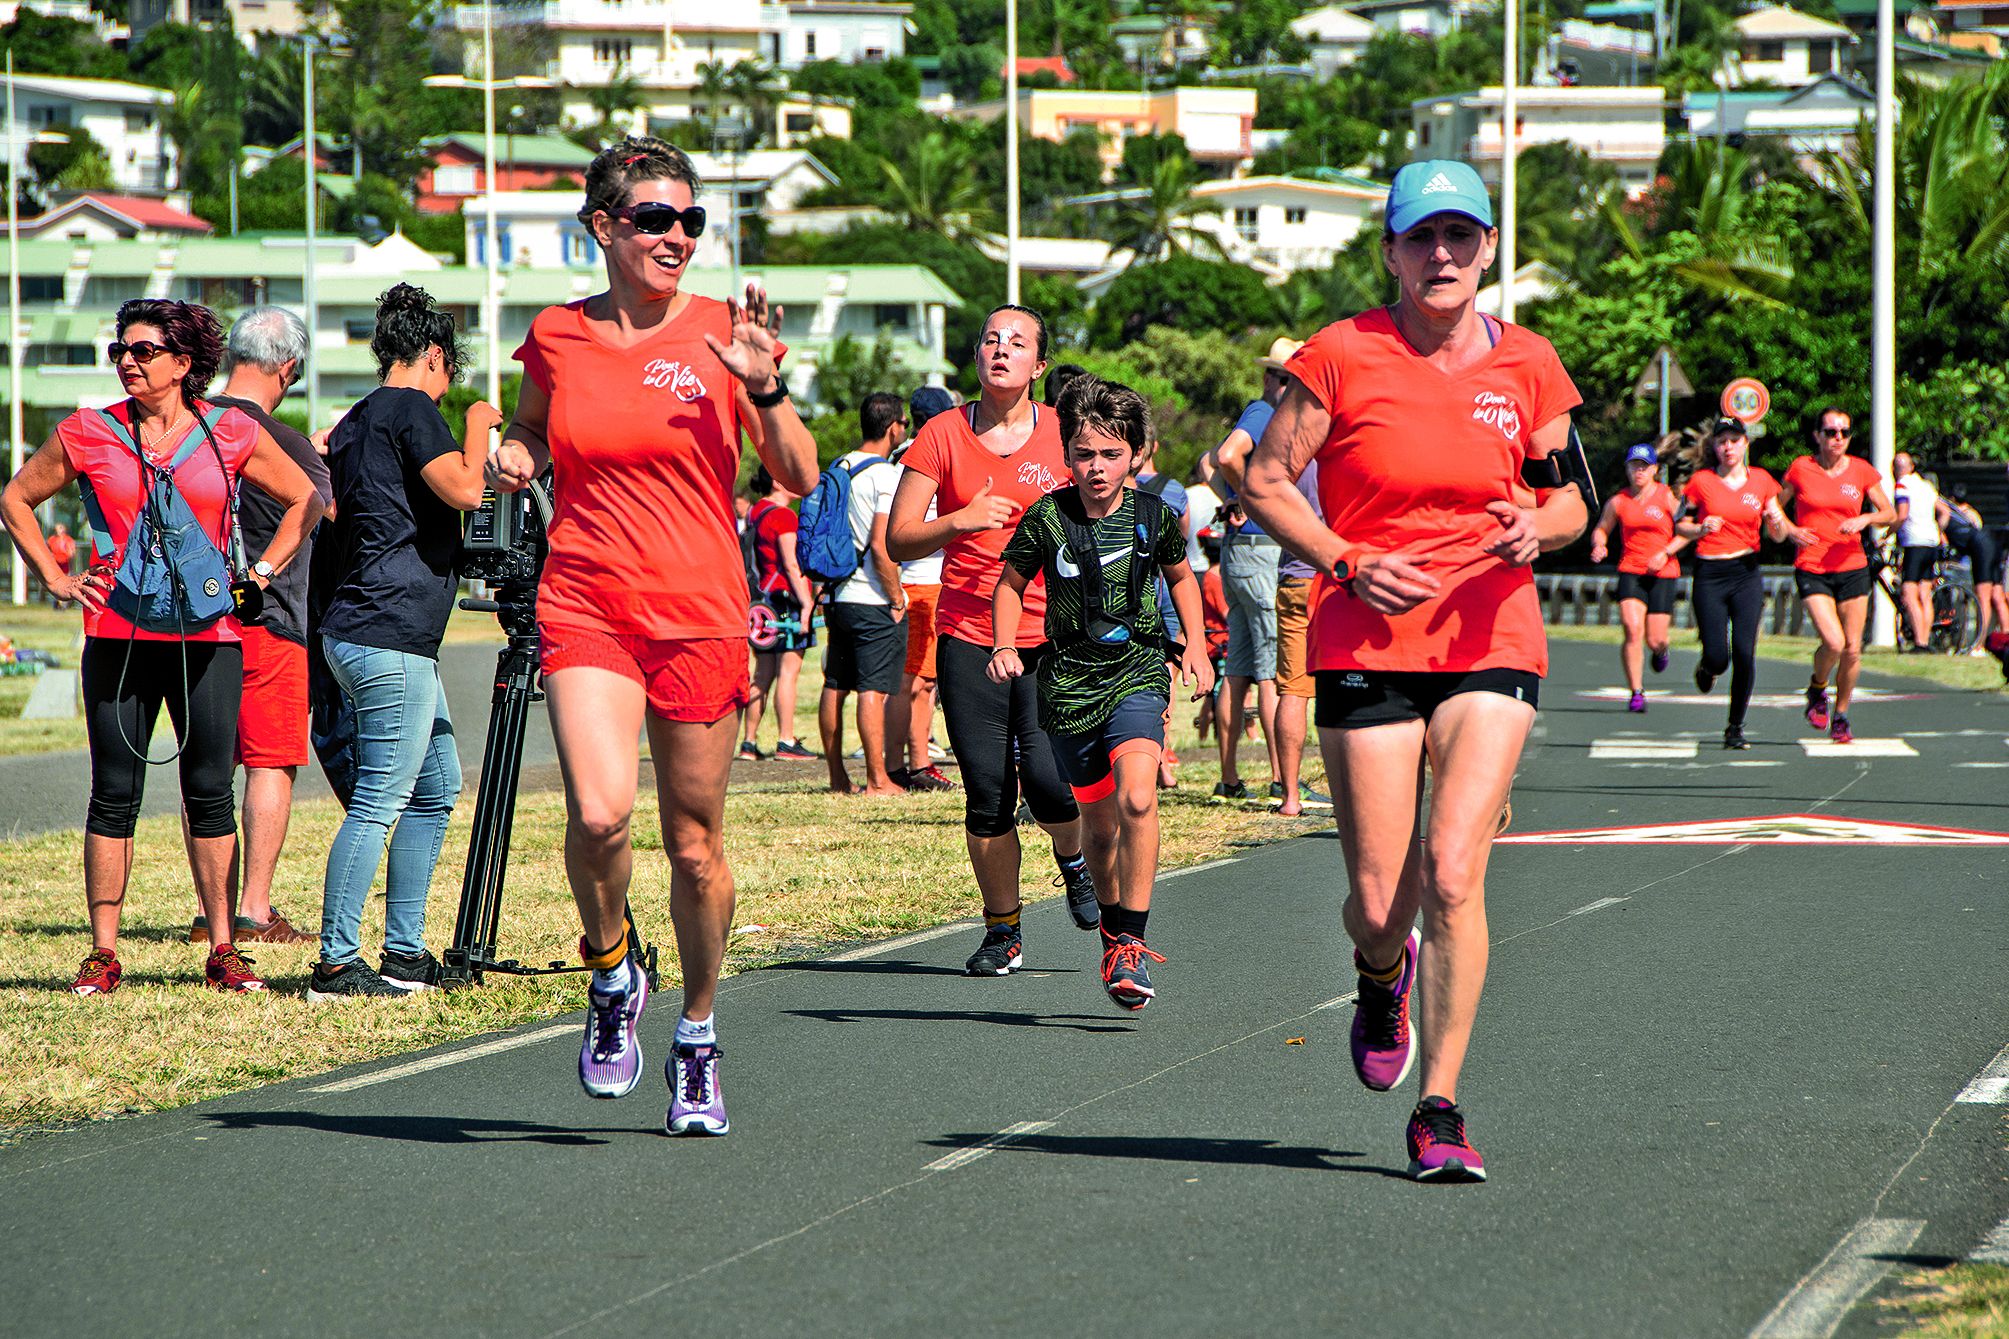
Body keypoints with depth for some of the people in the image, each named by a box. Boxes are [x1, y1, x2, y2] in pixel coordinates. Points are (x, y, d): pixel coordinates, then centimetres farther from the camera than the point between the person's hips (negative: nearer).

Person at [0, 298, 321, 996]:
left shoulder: (231, 435, 4)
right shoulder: (88, 434, 4)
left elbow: (305, 502, 16)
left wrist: (261, 572, 7)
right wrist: (56, 578, 8)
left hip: (207, 636, 0)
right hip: (117, 636, 0)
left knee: (210, 793, 1)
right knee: (114, 794, 0)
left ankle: (223, 950, 7)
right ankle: (103, 953, 4)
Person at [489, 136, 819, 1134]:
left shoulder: (722, 333, 0)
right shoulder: (558, 336, 4)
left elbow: (800, 479, -2)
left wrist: (764, 389, -18)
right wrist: (513, 455, 3)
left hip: (700, 615, 0)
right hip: (586, 602, 0)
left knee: (695, 842, 6)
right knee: (600, 814, -22)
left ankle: (697, 1038, 26)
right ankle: (610, 972, 7)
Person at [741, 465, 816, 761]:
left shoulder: (755, 512, 16)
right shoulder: (783, 515, -11)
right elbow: (791, 564, -17)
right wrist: (806, 603, -19)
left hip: (762, 596, 9)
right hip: (786, 597, -9)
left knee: (763, 675, 10)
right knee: (788, 671, -7)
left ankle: (748, 742, 10)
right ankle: (786, 742, -9)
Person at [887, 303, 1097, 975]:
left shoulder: (1064, 435, 4)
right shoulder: (943, 435, 3)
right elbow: (898, 540, 1)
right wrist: (960, 521, -16)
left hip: (1051, 636, -1)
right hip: (969, 636, 1)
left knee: (1047, 779, -15)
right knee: (987, 792, -4)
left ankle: (1074, 859, 20)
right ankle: (1003, 932, 13)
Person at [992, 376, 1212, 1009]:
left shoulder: (1153, 515, -2)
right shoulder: (1046, 518, -6)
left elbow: (1181, 576, 18)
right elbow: (1011, 583, 10)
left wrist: (1195, 645, 9)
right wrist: (1004, 648, -4)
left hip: (1138, 672, -1)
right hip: (1069, 678, 1)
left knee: (1136, 796, -24)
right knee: (1098, 819, 10)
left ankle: (1131, 942, -17)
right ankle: (1111, 929, 36)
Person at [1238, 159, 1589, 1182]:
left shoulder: (1525, 366, 5)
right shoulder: (1342, 356, -3)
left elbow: (1571, 499, 14)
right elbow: (1264, 482, 1)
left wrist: (1538, 530, -9)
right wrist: (1350, 564, -12)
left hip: (1491, 644, 1)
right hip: (1366, 648, -1)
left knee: (1453, 873, -15)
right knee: (1379, 902, -1)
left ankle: (1439, 1111, -6)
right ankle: (1383, 975, 39)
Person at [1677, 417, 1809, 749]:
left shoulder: (1761, 481, 5)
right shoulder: (1701, 481, 0)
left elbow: (1778, 533, 10)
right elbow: (1679, 525, 6)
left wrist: (1786, 528, -13)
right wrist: (1702, 528, -15)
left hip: (1746, 573, 1)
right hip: (1709, 575, -1)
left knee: (1744, 653, -10)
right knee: (1717, 657, -7)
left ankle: (1735, 728, 5)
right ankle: (1706, 668, 34)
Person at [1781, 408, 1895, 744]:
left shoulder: (1861, 470, 3)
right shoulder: (1801, 469, -2)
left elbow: (1891, 513, 8)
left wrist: (1865, 519, -12)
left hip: (1852, 568, 3)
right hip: (1812, 568, -3)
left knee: (1852, 649, 3)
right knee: (1833, 643, -19)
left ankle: (1840, 715, 23)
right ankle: (1817, 689, 13)